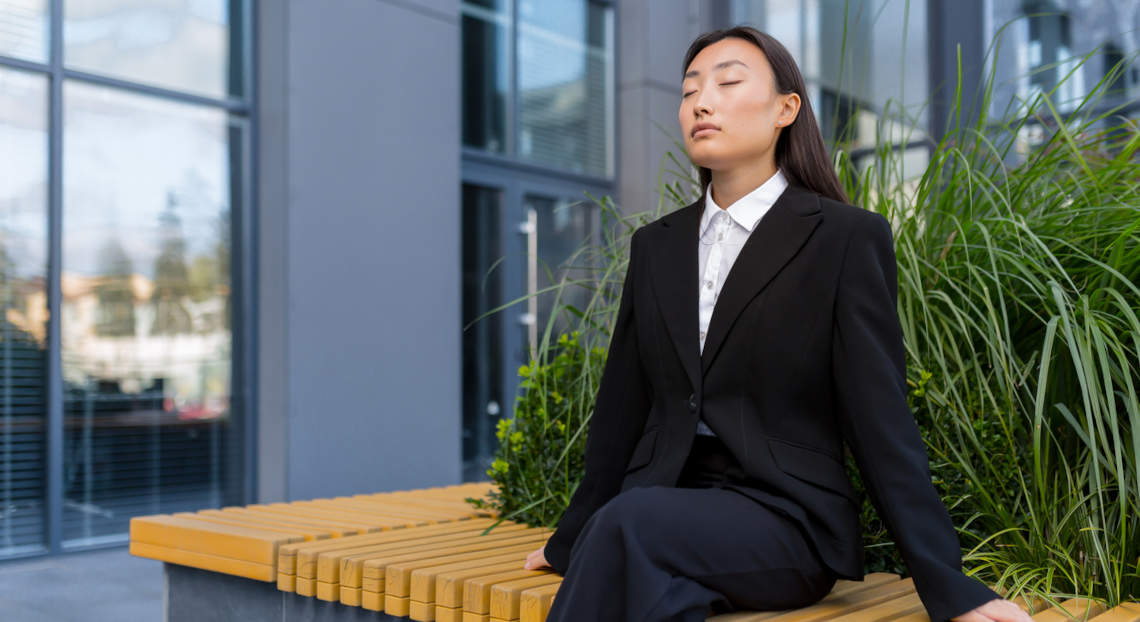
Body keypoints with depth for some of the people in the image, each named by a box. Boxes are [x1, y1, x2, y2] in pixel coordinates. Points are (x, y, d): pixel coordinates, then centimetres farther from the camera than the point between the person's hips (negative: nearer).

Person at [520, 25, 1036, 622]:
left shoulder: (847, 238, -3)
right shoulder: (655, 245, 12)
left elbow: (881, 421, -6)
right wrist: (572, 539, 20)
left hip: (786, 517, -3)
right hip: (664, 507, 4)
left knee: (627, 524, -32)